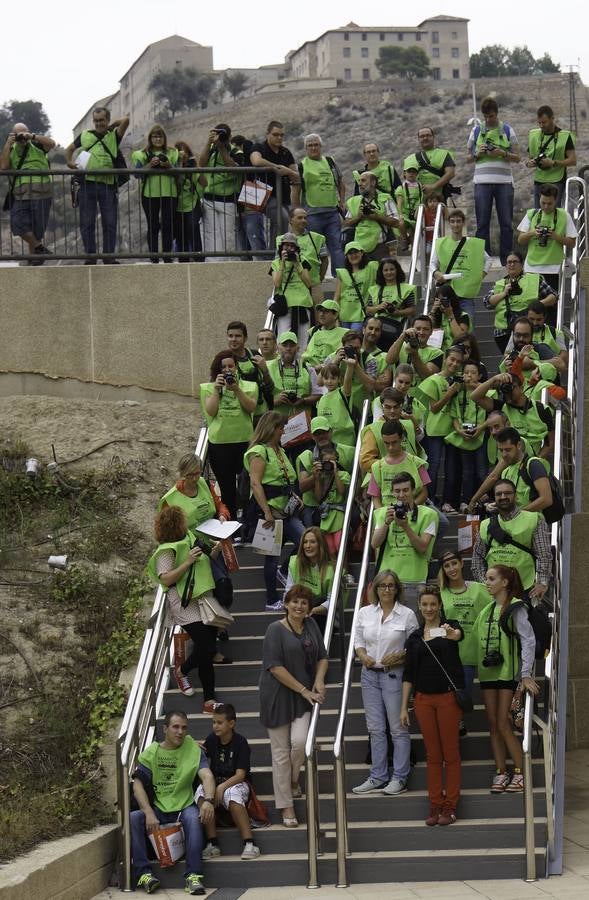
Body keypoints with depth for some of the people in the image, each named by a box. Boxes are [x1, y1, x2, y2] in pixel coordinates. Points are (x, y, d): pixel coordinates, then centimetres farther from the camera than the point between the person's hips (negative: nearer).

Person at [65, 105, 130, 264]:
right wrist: (70, 162, 8)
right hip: (87, 184, 1)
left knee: (109, 223, 1)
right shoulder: (85, 136, 17)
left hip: (108, 184, -1)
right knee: (87, 223, 0)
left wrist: (112, 126, 12)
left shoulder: (114, 136, 11)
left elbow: (126, 120, -2)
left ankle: (109, 257, 7)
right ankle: (90, 257, 5)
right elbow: (69, 149, 26)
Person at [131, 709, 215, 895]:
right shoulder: (151, 753, 5)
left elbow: (207, 776, -12)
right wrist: (149, 813, -20)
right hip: (158, 808, 1)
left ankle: (193, 875, -37)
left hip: (184, 807, -1)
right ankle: (143, 873, -26)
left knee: (194, 818, -35)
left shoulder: (193, 749, 3)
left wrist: (208, 800, -34)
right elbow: (138, 784, -4)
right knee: (133, 818, -27)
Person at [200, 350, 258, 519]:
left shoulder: (248, 386, 7)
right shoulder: (210, 388, 7)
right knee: (227, 488, 8)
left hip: (244, 441, 0)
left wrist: (237, 389, -19)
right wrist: (217, 389, -13)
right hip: (219, 443, 0)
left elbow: (251, 407, -9)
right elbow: (210, 411, -7)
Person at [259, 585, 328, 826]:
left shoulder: (311, 625, 7)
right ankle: (286, 807, 10)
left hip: (304, 696, 4)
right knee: (281, 751, 0)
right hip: (278, 695, -4)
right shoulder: (276, 629, -9)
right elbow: (275, 667, -14)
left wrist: (319, 680, -4)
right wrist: (304, 690, -14)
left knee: (300, 742, -15)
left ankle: (293, 779, 18)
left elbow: (322, 657, 15)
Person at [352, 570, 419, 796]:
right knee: (375, 728, 10)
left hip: (394, 674, -4)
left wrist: (399, 656, -16)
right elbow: (358, 641, 13)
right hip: (370, 674, 4)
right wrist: (362, 655, -7)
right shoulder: (365, 613, 6)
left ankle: (400, 777, 6)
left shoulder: (407, 615, -4)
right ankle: (378, 776, 17)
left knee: (398, 727, -1)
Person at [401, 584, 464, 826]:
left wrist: (452, 634, -51)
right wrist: (404, 707, 7)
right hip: (424, 699, 4)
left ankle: (450, 806, 4)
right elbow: (408, 674, 12)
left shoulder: (449, 626, -1)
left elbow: (458, 634, -27)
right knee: (432, 755, 6)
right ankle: (435, 806, 11)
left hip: (448, 696, -4)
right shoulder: (415, 637, 11)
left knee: (450, 753, -1)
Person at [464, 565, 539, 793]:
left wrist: (526, 674, -14)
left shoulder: (515, 608, -6)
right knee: (493, 725, 5)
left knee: (503, 725, -9)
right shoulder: (486, 610, 13)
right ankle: (501, 773, 9)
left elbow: (528, 641, -10)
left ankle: (520, 773, -1)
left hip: (508, 672, -6)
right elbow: (475, 640, 16)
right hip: (488, 672, 6)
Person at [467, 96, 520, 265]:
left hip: (504, 182, -1)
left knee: (506, 223, -1)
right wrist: (478, 154, -6)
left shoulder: (507, 130, 9)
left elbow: (517, 157, 7)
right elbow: (468, 158, 15)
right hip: (482, 181, 1)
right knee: (482, 223, 0)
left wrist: (503, 153, -10)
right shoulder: (476, 131, 12)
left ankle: (506, 258, 5)